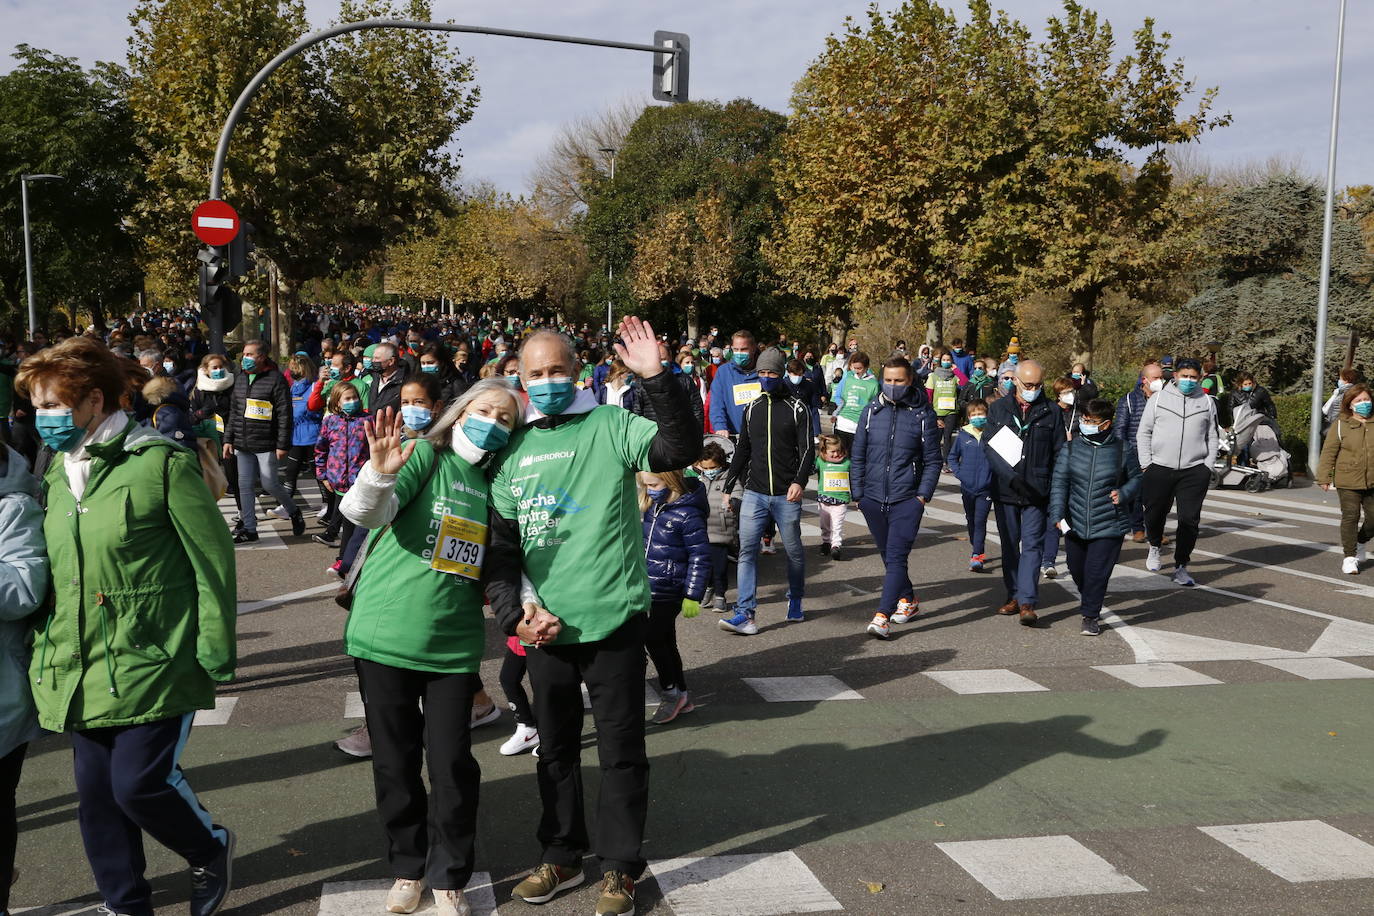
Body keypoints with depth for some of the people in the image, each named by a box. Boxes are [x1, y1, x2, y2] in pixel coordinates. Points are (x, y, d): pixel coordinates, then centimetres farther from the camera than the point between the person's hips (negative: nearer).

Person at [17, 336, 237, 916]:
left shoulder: (161, 462, -12)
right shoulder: (56, 472, 10)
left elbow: (213, 559, -11)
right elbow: (49, 573, 20)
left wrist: (216, 651, -11)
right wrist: (44, 647, 13)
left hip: (153, 663, -7)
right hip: (81, 669, 7)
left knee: (139, 782, -8)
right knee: (97, 793, 11)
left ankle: (210, 851, 22)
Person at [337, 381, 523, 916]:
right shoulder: (424, 455, -6)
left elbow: (506, 561, 15)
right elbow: (362, 513, -21)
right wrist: (379, 472, -42)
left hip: (454, 645, 3)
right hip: (386, 635, -3)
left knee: (452, 765, 4)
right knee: (395, 762, 8)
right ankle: (407, 869, 27)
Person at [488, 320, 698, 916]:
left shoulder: (610, 426, -4)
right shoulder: (512, 450, 7)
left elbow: (682, 449, -19)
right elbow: (499, 543, 9)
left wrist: (656, 378, -29)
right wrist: (514, 612, -2)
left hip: (613, 620, -4)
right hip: (544, 627, 4)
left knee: (621, 749, 6)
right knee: (556, 747, 17)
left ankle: (620, 868, 22)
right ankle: (562, 857, 35)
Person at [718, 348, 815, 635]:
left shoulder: (797, 409, -1)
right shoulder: (752, 409, 12)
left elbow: (808, 450, -5)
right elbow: (742, 451, 18)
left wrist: (799, 481, -21)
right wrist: (728, 488, 15)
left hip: (787, 495, -3)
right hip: (754, 493, 3)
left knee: (793, 551, 9)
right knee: (747, 550, -7)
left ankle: (795, 601, 31)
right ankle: (745, 613, -8)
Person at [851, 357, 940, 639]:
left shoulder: (923, 415, -2)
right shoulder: (871, 412, 5)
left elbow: (933, 461, 3)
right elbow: (857, 456, 10)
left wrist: (923, 495, -7)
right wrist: (857, 493, 6)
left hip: (907, 499, -4)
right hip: (873, 499, 4)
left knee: (896, 557, -12)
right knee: (888, 556, 16)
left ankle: (883, 615, -16)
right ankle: (907, 599, 35)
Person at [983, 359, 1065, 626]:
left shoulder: (1051, 412, 4)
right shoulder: (998, 409, 5)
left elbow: (1059, 454, 6)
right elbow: (989, 447, -3)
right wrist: (1011, 477, -16)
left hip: (1037, 492, -2)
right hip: (1004, 491, 2)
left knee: (1032, 545, -6)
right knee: (1009, 545, 10)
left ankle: (1027, 603, -9)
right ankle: (1014, 596, 21)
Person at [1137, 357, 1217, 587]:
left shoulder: (1206, 402, 9)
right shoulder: (1159, 399, 4)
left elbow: (1212, 437, 15)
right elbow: (1143, 433, 6)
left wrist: (1208, 466, 5)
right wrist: (1146, 464, -1)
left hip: (1194, 471, 1)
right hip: (1159, 468, -1)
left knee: (1189, 519, -3)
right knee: (1155, 514, 8)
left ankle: (1181, 566, 6)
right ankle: (1154, 547, 38)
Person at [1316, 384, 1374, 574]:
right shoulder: (1341, 424, -2)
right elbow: (1329, 452, -2)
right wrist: (1324, 477, -5)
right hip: (1348, 481, -3)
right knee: (1350, 517, -2)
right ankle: (1350, 557, 7)